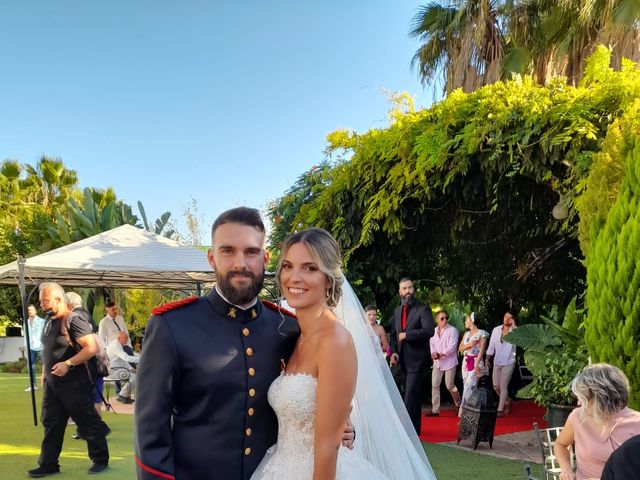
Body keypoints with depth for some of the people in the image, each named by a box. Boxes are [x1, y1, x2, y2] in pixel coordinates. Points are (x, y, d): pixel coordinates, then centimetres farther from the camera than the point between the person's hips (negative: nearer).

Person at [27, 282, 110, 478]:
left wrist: (68, 364, -27)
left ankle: (101, 460, 16)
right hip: (51, 383, 9)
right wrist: (45, 372, 16)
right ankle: (48, 464, 19)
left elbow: (92, 348, -23)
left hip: (73, 384, -9)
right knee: (51, 424, 11)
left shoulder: (73, 321, -18)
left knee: (88, 423, 3)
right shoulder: (50, 321, 10)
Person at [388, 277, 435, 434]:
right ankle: (414, 427, 24)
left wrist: (406, 335, -19)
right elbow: (393, 334, 17)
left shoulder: (423, 309, -7)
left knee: (411, 396, -11)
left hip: (417, 360, -7)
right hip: (403, 360, 7)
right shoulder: (397, 310, 13)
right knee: (410, 395, 14)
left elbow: (429, 331, -20)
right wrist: (394, 352, 1)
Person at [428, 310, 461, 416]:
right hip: (437, 362, 5)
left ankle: (458, 404, 25)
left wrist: (440, 354, -21)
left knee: (450, 385, -1)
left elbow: (452, 347, -16)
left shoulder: (452, 330, -9)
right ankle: (435, 410, 7)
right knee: (434, 385, 1)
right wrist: (433, 353, -11)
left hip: (449, 362, -5)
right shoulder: (434, 331, 8)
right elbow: (432, 344, 10)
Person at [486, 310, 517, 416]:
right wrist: (487, 359, 2)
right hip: (497, 362, 4)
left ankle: (500, 410, 5)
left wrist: (513, 326, -26)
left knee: (503, 386, -3)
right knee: (496, 386, 9)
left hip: (508, 363, -4)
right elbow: (491, 346, 7)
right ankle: (507, 401, 34)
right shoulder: (496, 330, 3)